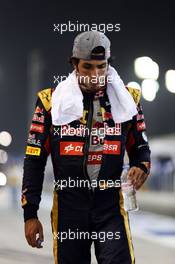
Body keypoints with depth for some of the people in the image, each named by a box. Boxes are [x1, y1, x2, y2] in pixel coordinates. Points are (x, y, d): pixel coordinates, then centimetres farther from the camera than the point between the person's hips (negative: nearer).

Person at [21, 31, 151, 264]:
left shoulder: (127, 99, 4)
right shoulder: (51, 101, -1)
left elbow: (140, 147, 15)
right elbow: (34, 159, 3)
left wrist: (141, 167, -9)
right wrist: (30, 214, 0)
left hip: (111, 206, 0)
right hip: (68, 207, 0)